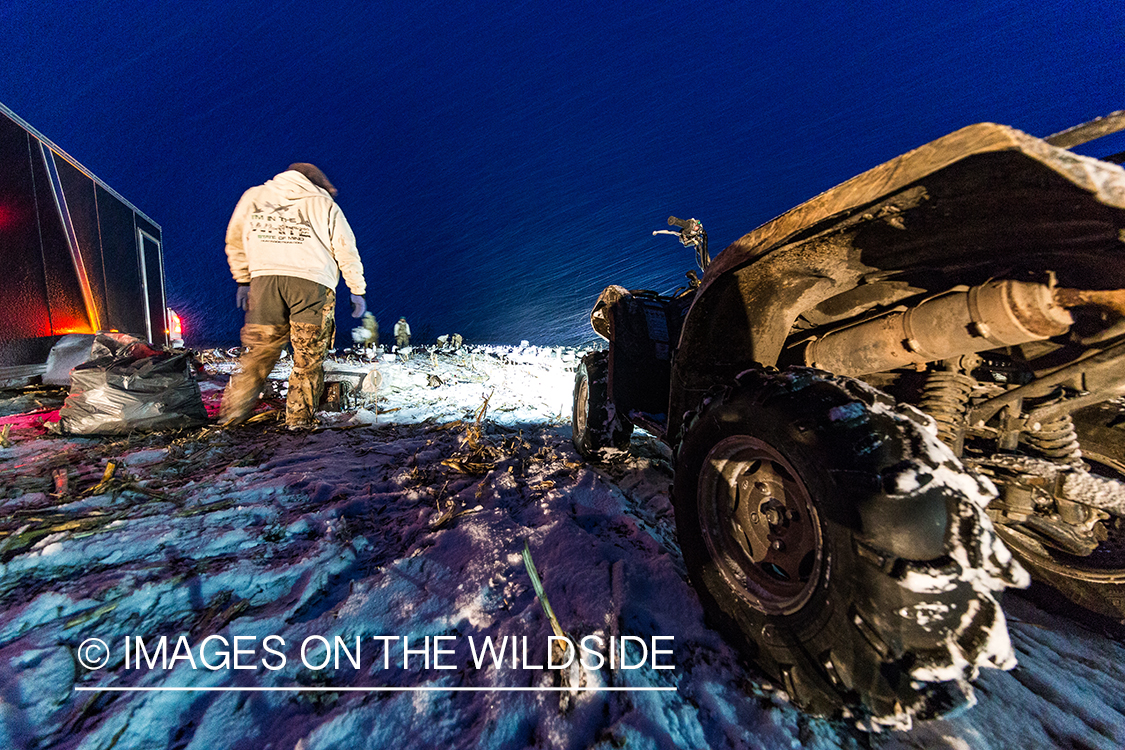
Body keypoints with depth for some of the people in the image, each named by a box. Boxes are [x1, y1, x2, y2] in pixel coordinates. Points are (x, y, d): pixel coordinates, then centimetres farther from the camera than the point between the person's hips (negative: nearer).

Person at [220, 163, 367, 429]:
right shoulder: (326, 205, 11)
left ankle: (233, 411, 14)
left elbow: (235, 241, 23)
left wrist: (243, 280, 30)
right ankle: (300, 417, 8)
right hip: (312, 283, -3)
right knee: (309, 357, 4)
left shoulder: (253, 196, 20)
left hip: (265, 280, 3)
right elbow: (346, 251, 8)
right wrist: (357, 290, 13)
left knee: (260, 352, 14)